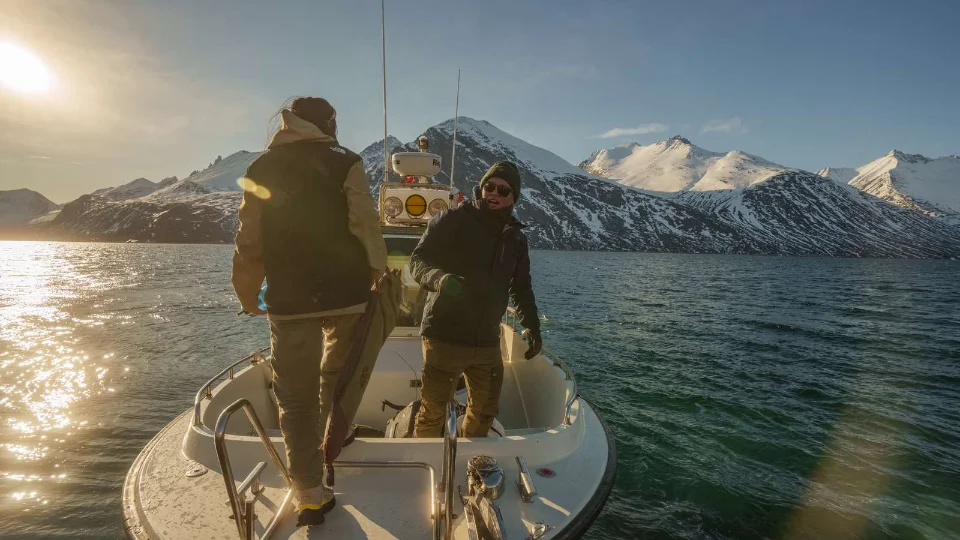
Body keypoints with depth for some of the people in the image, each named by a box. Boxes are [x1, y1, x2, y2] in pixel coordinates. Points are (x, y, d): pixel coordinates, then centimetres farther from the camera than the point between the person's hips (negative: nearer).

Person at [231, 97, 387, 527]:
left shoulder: (261, 169, 8)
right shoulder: (342, 161, 0)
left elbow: (249, 241, 6)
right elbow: (366, 226, -10)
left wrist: (247, 293, 17)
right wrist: (379, 275, -2)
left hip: (288, 300, 1)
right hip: (346, 294, -1)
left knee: (296, 397, 7)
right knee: (337, 375, 23)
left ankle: (312, 496, 10)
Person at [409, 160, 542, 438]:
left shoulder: (516, 237, 10)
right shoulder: (452, 220, -6)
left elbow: (521, 287, 19)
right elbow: (418, 259, -11)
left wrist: (532, 326, 12)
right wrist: (439, 278, -32)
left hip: (487, 342, 6)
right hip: (444, 337, -5)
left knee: (486, 409, 16)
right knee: (433, 410, 3)